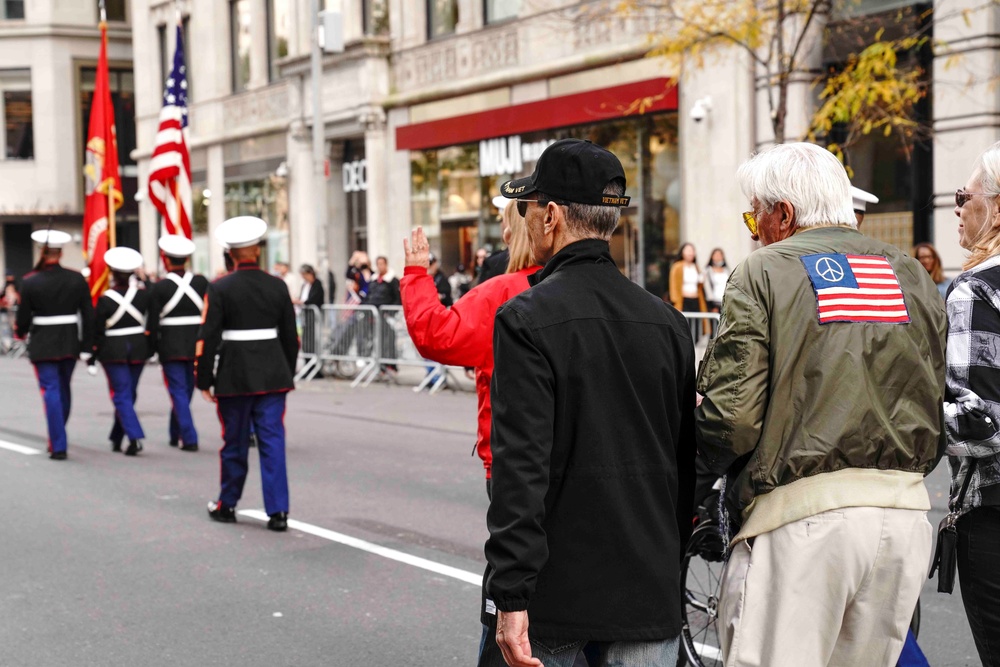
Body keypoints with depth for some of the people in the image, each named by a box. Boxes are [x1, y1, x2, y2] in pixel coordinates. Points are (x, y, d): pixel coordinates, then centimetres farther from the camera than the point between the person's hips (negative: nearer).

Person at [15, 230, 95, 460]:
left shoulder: (30, 282, -11)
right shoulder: (77, 279, -4)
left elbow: (23, 318, -3)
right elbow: (88, 316, -3)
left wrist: (20, 332, 19)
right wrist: (86, 347, 3)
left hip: (43, 345, -3)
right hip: (70, 344, 3)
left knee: (51, 391, -1)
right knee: (64, 390, 19)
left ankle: (58, 446, -7)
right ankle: (57, 439, 33)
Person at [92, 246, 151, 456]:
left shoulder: (106, 299, -13)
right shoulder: (142, 293, -5)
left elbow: (98, 329, -9)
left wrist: (95, 352, 4)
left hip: (114, 350, -4)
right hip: (138, 348, 4)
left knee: (122, 396, 0)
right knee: (129, 394, 16)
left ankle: (135, 437, -15)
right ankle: (117, 437, 28)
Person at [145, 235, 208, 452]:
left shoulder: (159, 288, -9)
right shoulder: (201, 282, -1)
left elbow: (152, 322, -6)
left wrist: (153, 346, 6)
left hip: (170, 348, -3)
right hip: (196, 345, 3)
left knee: (178, 392, 1)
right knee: (185, 391, 16)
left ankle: (189, 439, -7)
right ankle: (176, 435, 29)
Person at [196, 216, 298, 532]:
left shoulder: (220, 289, -7)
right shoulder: (278, 287, 1)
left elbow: (208, 337, -8)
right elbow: (290, 336, 6)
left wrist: (204, 379, 0)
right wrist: (288, 373, 16)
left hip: (234, 376, -2)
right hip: (273, 375, 2)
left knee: (234, 441, 11)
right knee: (272, 441, 2)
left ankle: (227, 505, 26)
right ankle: (278, 511, -3)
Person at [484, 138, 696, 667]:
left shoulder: (526, 320, -11)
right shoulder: (667, 322, 6)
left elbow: (521, 468, -17)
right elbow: (686, 462, 13)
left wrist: (512, 598, -16)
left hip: (552, 598, -4)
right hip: (650, 599, 4)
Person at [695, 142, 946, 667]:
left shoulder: (764, 272, -3)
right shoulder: (914, 276, 14)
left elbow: (731, 416, -10)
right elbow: (935, 409, 13)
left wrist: (719, 463, 10)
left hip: (802, 511, -6)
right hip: (906, 509, 6)